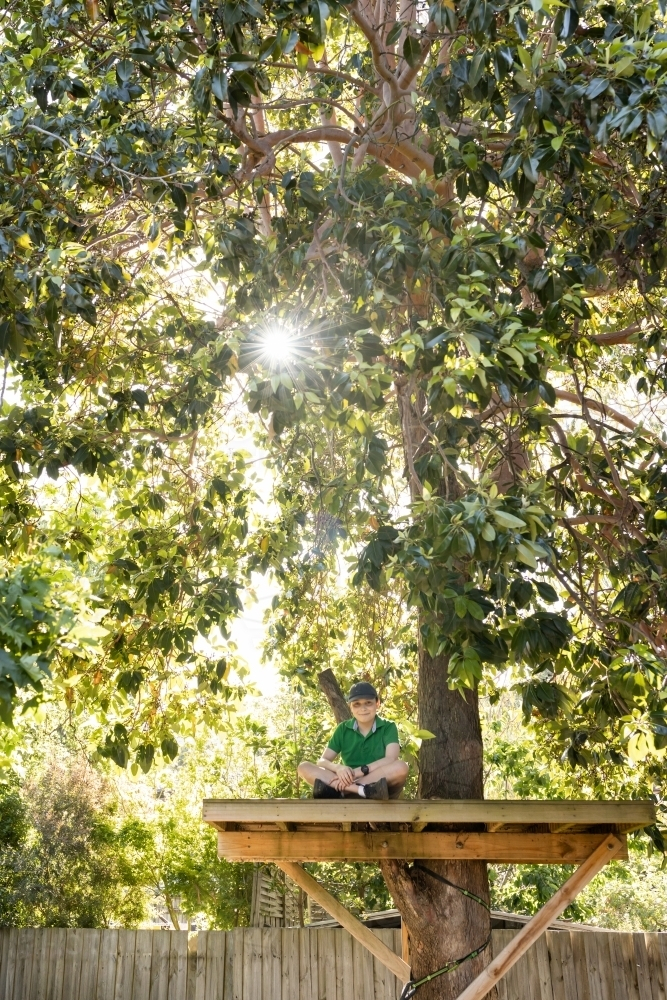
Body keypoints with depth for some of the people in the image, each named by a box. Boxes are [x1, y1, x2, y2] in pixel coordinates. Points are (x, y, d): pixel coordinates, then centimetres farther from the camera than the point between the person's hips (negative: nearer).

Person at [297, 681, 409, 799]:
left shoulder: (388, 728, 3)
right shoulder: (343, 729, 10)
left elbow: (391, 759, -14)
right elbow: (322, 761, 1)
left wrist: (358, 771, -25)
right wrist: (338, 768, -22)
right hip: (349, 793, 2)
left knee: (401, 767, -32)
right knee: (304, 767, -15)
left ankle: (333, 789, -35)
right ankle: (361, 790, -36)